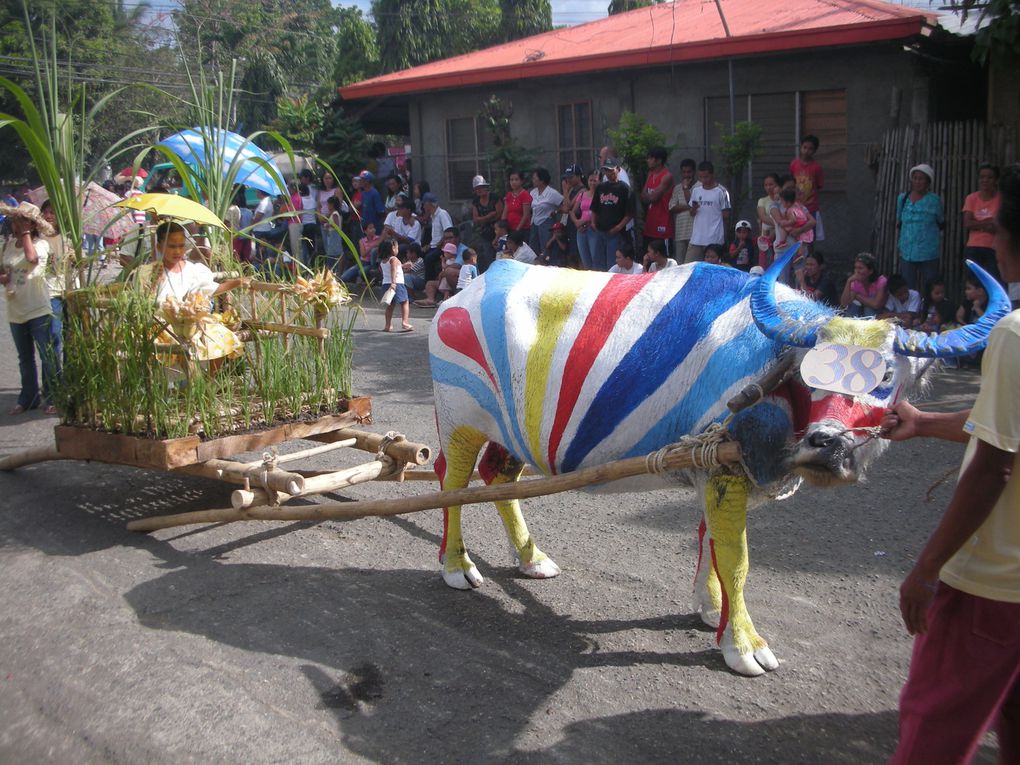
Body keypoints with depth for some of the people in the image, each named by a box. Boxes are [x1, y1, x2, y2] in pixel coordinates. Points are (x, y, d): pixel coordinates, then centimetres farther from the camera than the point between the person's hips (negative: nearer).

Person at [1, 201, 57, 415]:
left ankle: (52, 399, 7)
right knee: (25, 358, 16)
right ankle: (28, 399, 26)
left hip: (38, 310, -7)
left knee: (48, 356, -2)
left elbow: (32, 258, -33)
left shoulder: (40, 244, -10)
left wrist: (25, 233, -21)